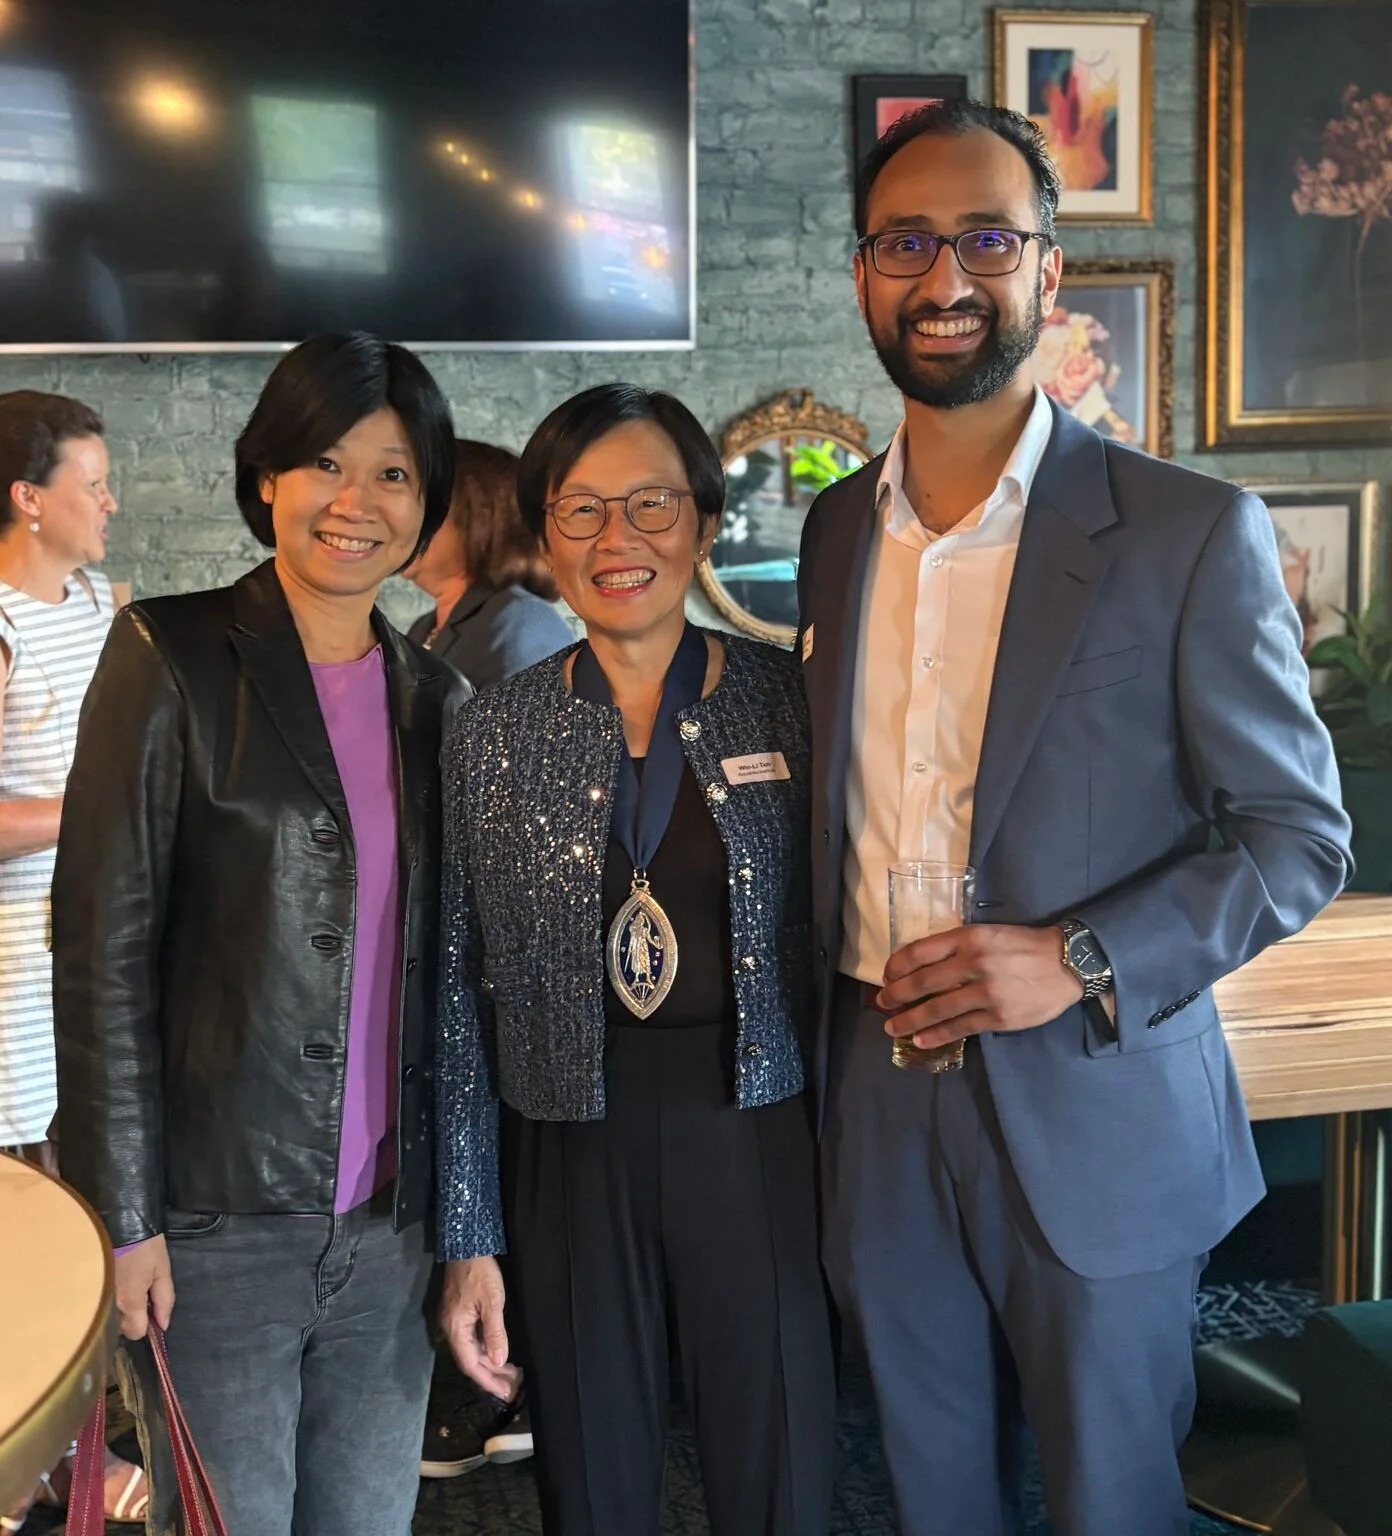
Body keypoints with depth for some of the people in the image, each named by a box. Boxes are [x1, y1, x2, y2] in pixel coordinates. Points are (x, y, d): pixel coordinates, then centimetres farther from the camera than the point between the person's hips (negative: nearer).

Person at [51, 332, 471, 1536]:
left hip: (391, 1230, 4)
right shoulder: (174, 660, -5)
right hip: (218, 1222, -4)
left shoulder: (435, 698, 10)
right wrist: (123, 1213, -12)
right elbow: (104, 949, -8)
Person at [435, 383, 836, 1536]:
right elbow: (460, 997, 2)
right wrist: (467, 1238, 0)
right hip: (569, 1152, 1)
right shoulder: (492, 736, 0)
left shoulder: (791, 702, -2)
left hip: (757, 1143, 0)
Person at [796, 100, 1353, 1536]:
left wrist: (1081, 961, -20)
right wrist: (824, 1026, 7)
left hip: (1094, 1113, -4)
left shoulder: (1191, 533, -10)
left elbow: (1299, 833, -8)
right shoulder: (837, 529, 6)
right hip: (879, 1106, 4)